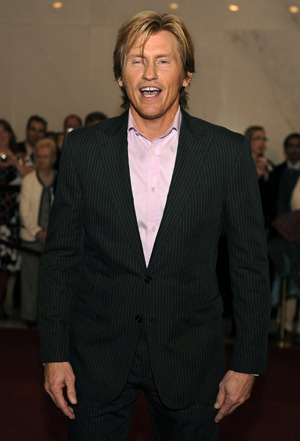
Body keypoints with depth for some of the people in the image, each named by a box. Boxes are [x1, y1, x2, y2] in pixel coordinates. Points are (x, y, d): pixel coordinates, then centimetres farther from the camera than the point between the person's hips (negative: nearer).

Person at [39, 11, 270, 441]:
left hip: (189, 357, 0)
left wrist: (247, 364, -2)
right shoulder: (83, 147, -1)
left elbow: (250, 262, -1)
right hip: (98, 354, 1)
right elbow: (61, 256, 2)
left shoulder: (229, 152, -5)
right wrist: (55, 354, -2)